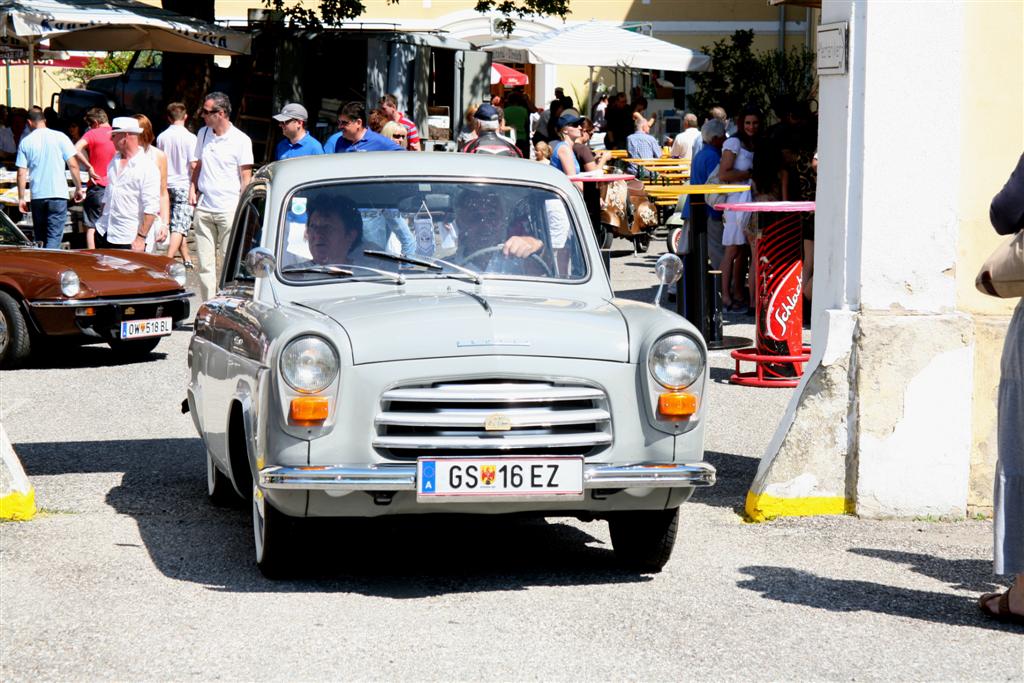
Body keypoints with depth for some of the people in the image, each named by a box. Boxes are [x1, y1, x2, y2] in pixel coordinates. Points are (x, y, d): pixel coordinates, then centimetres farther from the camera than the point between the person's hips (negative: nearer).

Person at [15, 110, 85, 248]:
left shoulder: (25, 142, 3)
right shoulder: (60, 137, 0)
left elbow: (21, 173, 1)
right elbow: (73, 165, -2)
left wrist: (21, 198, 7)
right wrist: (79, 188, 8)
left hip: (37, 196, 2)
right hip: (58, 194, -2)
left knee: (39, 237, 15)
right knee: (54, 237, -4)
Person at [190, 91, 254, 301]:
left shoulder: (241, 140, -4)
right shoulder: (203, 134, 12)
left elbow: (246, 178, -3)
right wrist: (192, 189, 8)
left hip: (229, 210, -5)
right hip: (204, 208, 5)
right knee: (205, 264, 5)